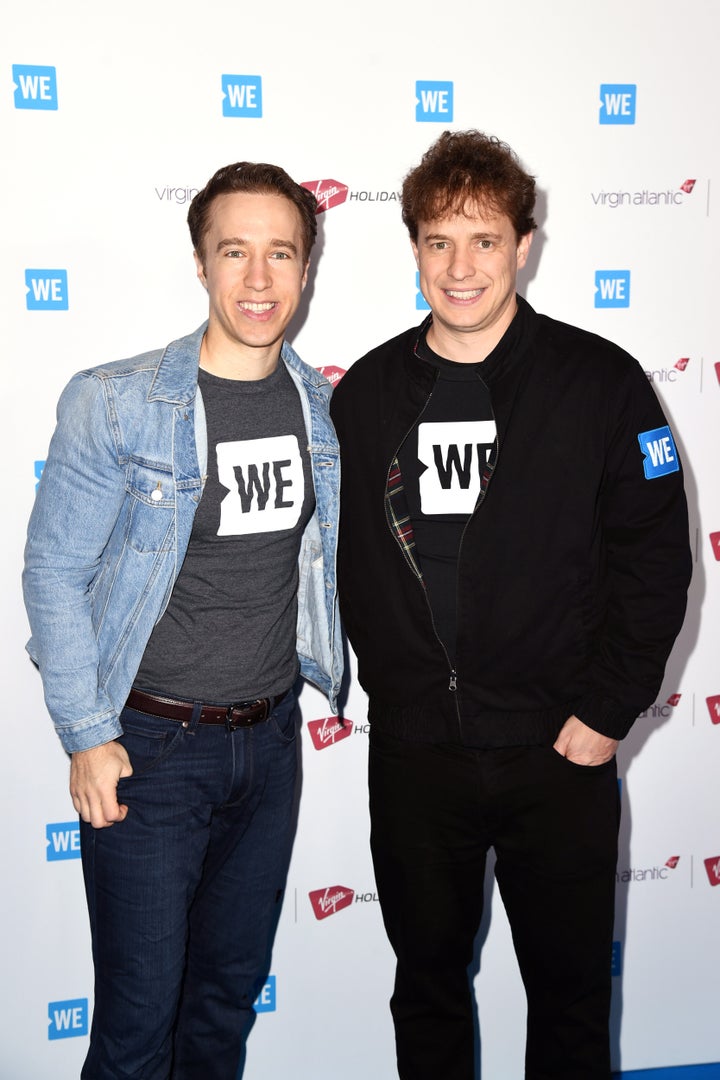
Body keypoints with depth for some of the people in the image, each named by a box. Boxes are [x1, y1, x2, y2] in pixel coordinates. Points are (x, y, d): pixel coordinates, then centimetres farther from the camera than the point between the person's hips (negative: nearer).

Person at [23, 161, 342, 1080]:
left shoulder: (320, 405, 2)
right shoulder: (113, 403, -13)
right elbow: (54, 573, -9)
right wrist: (87, 737, -11)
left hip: (270, 737, 5)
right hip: (147, 747, -4)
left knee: (233, 988, 20)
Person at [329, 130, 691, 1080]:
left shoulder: (601, 382, -6)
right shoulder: (365, 393, 2)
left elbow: (656, 558, -5)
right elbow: (351, 558, 8)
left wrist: (605, 712, -9)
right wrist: (389, 688, 3)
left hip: (558, 753, -2)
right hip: (412, 754, 2)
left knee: (570, 995, 16)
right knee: (427, 985, 20)